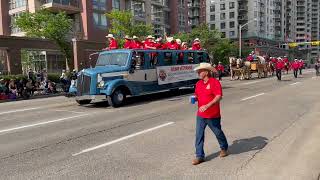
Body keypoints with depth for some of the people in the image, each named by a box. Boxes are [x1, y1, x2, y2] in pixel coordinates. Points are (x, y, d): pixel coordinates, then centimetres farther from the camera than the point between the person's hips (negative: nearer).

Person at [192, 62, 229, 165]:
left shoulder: (215, 82, -14)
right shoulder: (198, 83, 7)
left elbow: (219, 96, -22)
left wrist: (207, 105, -31)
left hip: (213, 115, -5)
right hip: (200, 115, 6)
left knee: (218, 133, 15)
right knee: (199, 135, 1)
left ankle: (224, 148, 41)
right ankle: (199, 156, 10)